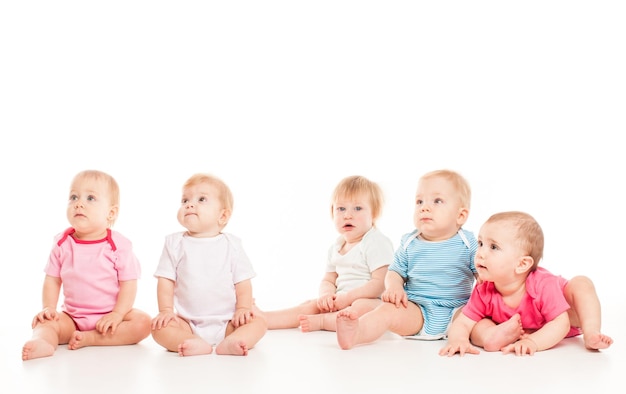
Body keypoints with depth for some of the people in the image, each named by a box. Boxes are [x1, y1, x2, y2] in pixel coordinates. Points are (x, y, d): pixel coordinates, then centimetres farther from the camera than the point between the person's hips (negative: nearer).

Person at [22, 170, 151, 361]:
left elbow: (128, 284, -12)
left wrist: (117, 314, -23)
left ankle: (90, 338, -29)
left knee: (142, 322, -25)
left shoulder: (119, 245, -11)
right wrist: (48, 308, -12)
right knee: (43, 323, -20)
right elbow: (52, 280, 3)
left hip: (108, 316, -2)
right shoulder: (62, 244, -2)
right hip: (72, 316, 2)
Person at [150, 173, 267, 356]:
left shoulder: (231, 245, 2)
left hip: (226, 322, 0)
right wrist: (166, 310, -11)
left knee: (258, 322, -21)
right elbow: (166, 280, 0)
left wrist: (243, 308, -11)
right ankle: (196, 344, -44)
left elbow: (243, 282, 3)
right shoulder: (175, 243, 3)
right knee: (159, 327, -25)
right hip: (187, 323, 0)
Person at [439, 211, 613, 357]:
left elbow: (561, 322, -40)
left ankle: (591, 334, -28)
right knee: (480, 326, -20)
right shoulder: (483, 293, -29)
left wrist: (532, 342, -56)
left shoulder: (543, 285, -40)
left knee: (580, 283, -23)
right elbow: (463, 323, -27)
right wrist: (458, 339, -53)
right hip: (512, 327, 2)